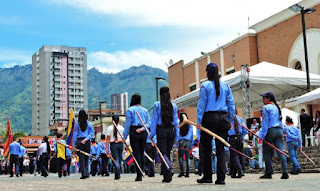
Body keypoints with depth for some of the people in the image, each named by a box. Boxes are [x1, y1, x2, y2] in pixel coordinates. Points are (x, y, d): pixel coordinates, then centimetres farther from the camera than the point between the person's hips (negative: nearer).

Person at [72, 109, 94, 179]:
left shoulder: (77, 124, -1)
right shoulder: (89, 123, 2)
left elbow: (75, 134, -1)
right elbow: (91, 133, -4)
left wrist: (73, 144, 2)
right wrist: (86, 139, -6)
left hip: (79, 141, -1)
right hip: (87, 142, 1)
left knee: (81, 158, 2)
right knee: (86, 158, 12)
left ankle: (83, 174, 0)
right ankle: (87, 173, 8)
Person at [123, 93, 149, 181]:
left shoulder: (130, 110, 0)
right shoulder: (145, 110, 13)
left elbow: (127, 124, -4)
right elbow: (148, 123, 4)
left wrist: (124, 137, -1)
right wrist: (142, 129, -7)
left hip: (134, 132, -4)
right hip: (143, 133, 4)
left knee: (136, 154, -3)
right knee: (142, 153, 12)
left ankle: (139, 175, -7)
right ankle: (141, 172, 14)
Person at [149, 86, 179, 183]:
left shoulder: (157, 105, -2)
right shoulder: (173, 106, 7)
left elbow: (154, 120, -4)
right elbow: (176, 121, 8)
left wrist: (152, 133, -1)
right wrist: (177, 135, 13)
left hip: (161, 130, -3)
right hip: (171, 130, 3)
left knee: (163, 152, -1)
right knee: (167, 152, 11)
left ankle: (170, 169, -28)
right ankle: (166, 177, 11)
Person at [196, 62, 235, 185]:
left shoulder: (205, 85, -1)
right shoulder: (226, 86, 10)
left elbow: (202, 104, -4)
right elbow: (231, 104, 10)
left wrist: (199, 121, -4)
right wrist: (230, 120, 15)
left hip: (209, 118, -3)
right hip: (223, 118, 3)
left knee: (206, 148, 7)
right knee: (221, 149, 4)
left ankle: (207, 176, 8)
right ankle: (221, 178, 0)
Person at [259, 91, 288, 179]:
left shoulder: (266, 107, -4)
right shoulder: (277, 107, 19)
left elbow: (265, 122, -10)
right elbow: (280, 120, 19)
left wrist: (263, 135, -11)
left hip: (271, 130, -7)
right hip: (279, 130, 7)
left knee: (266, 152, 0)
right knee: (280, 151, 1)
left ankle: (268, 173, -3)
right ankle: (285, 172, -7)